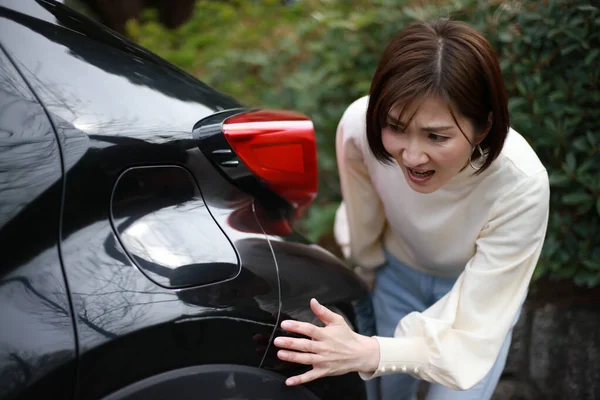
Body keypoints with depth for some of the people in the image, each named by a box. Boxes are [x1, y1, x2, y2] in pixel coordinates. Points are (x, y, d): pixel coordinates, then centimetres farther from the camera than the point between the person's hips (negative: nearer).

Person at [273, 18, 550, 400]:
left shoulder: (521, 185, -39)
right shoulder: (359, 125, -33)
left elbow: (471, 333, -35)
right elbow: (362, 230, -12)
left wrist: (370, 354, -50)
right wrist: (363, 286, 5)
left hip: (478, 287, -2)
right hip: (398, 272, 2)